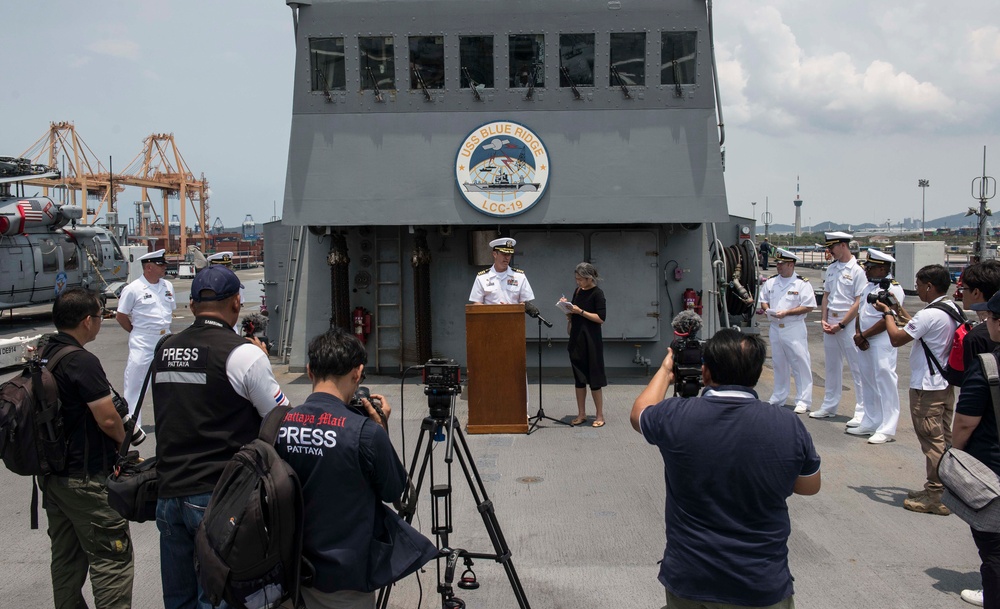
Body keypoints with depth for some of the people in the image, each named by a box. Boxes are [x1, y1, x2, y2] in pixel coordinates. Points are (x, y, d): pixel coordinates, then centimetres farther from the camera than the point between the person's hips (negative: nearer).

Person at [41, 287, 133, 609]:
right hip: (88, 479, -9)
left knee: (66, 558, 18)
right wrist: (124, 442, 0)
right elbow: (108, 419, -21)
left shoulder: (44, 356, 6)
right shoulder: (83, 362, -21)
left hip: (51, 473, 9)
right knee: (111, 559, -1)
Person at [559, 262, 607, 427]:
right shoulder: (578, 291, 12)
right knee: (579, 378, 9)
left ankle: (600, 416, 7)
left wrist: (580, 311, -16)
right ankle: (581, 414, 15)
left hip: (591, 341, -6)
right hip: (576, 339, 6)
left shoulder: (597, 293, -8)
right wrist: (567, 306, 3)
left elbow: (601, 318, -14)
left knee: (594, 379, -2)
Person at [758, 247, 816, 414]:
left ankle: (803, 401, 3)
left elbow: (808, 306, -11)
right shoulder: (771, 282, 8)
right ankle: (778, 398, 25)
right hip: (775, 327, 6)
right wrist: (767, 309, -5)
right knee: (779, 364, 15)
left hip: (794, 329, -5)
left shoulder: (802, 284, -8)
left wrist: (786, 312, -18)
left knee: (800, 364, -4)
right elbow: (763, 300, 18)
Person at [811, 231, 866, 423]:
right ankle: (829, 406, 25)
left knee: (857, 368, -3)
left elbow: (858, 302, -13)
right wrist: (824, 320, 5)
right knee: (832, 366, 15)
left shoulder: (857, 270, -10)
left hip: (848, 324, -7)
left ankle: (862, 411, 1)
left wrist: (841, 325, -13)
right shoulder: (831, 269, 11)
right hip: (830, 323, 7)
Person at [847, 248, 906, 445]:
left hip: (882, 344, -9)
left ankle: (886, 429, 0)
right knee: (868, 384, 14)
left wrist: (864, 335, -13)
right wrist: (858, 334, -1)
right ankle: (870, 423, 25)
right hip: (864, 343, 9)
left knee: (885, 384, -5)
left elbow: (887, 320, -18)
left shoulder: (893, 288, -12)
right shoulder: (869, 287, 15)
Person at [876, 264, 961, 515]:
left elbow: (896, 339, -16)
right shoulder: (952, 310, 7)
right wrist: (901, 312, 16)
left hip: (927, 388, -9)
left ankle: (936, 497, 2)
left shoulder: (929, 314, -22)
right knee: (943, 439, 15)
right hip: (946, 384, 10)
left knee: (932, 441, -3)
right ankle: (944, 488, 25)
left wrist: (887, 312, -2)